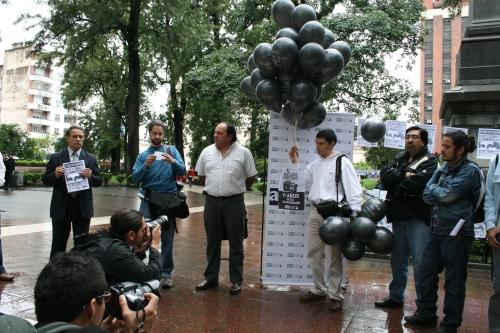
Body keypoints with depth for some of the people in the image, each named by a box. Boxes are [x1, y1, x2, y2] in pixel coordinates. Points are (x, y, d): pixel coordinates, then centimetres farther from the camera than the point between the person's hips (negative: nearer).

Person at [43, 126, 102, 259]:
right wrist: (55, 174, -18)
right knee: (58, 244, 8)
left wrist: (90, 176, -17)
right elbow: (46, 181, 3)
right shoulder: (55, 158, 1)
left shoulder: (91, 158, 4)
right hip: (61, 206, -1)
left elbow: (99, 181, 4)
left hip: (83, 207, 1)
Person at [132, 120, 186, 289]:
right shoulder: (143, 155, 8)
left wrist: (172, 162, -23)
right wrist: (146, 165, -17)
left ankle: (166, 273, 13)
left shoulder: (172, 150, 6)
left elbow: (182, 171, -4)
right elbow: (135, 178, -1)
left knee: (167, 238, 5)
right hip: (148, 201, 1)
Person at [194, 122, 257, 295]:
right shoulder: (207, 152, 5)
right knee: (212, 242, 12)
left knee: (235, 243, 4)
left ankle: (236, 280, 15)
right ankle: (211, 277, 25)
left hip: (234, 202, -3)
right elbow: (201, 175, 17)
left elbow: (250, 177, 4)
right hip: (211, 201, 3)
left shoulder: (243, 153, -5)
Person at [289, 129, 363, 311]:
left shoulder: (342, 162, -5)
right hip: (315, 212, 7)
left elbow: (353, 187, -11)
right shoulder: (315, 164, 16)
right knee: (314, 254, 14)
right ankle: (319, 289, 29)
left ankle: (335, 295, 12)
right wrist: (295, 162, 15)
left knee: (333, 256, 0)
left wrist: (354, 214, -18)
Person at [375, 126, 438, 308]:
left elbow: (419, 182, -22)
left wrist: (395, 181, -8)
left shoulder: (429, 160, -5)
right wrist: (405, 174, -17)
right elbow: (385, 176, -2)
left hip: (419, 218, -6)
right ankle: (396, 296, 31)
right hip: (398, 217, 6)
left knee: (420, 263, -5)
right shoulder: (400, 158, 13)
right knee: (397, 260, 16)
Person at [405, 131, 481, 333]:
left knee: (454, 281, 7)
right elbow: (427, 196, 3)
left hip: (457, 233, -7)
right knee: (426, 273, 14)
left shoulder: (470, 171, -10)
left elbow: (447, 194, -20)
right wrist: (441, 195, -14)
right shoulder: (443, 169, 10)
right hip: (437, 230, 7)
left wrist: (434, 189, -2)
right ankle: (426, 314, 31)